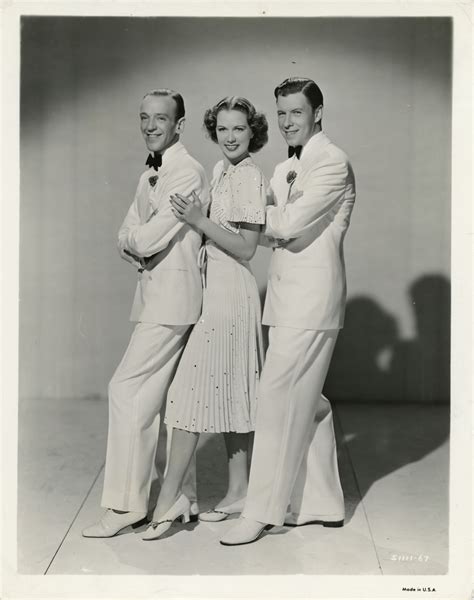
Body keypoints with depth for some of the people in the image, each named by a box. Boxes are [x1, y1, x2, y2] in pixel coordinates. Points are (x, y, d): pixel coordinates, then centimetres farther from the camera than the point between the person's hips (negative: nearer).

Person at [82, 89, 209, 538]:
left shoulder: (186, 172, -13)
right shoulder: (150, 175, 18)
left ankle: (126, 503, -2)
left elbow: (151, 237, -19)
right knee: (158, 396, 12)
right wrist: (140, 245, -8)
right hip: (153, 293, 10)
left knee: (127, 390, -10)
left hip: (172, 294, -10)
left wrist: (134, 240, 0)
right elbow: (126, 235, 11)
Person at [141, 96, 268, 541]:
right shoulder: (221, 171, 14)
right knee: (228, 394, 12)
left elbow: (246, 249, -14)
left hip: (229, 290, -9)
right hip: (216, 287, 9)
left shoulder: (250, 177, -11)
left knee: (194, 389, -8)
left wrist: (199, 221, -19)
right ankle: (237, 492, 20)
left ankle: (169, 497, -1)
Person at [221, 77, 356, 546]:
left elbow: (291, 224, -18)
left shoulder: (332, 163, -10)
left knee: (279, 400, -7)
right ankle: (323, 503, 24)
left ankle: (262, 511, 1)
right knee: (307, 402, 13)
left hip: (310, 300, -9)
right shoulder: (284, 170, 19)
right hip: (287, 297, 9)